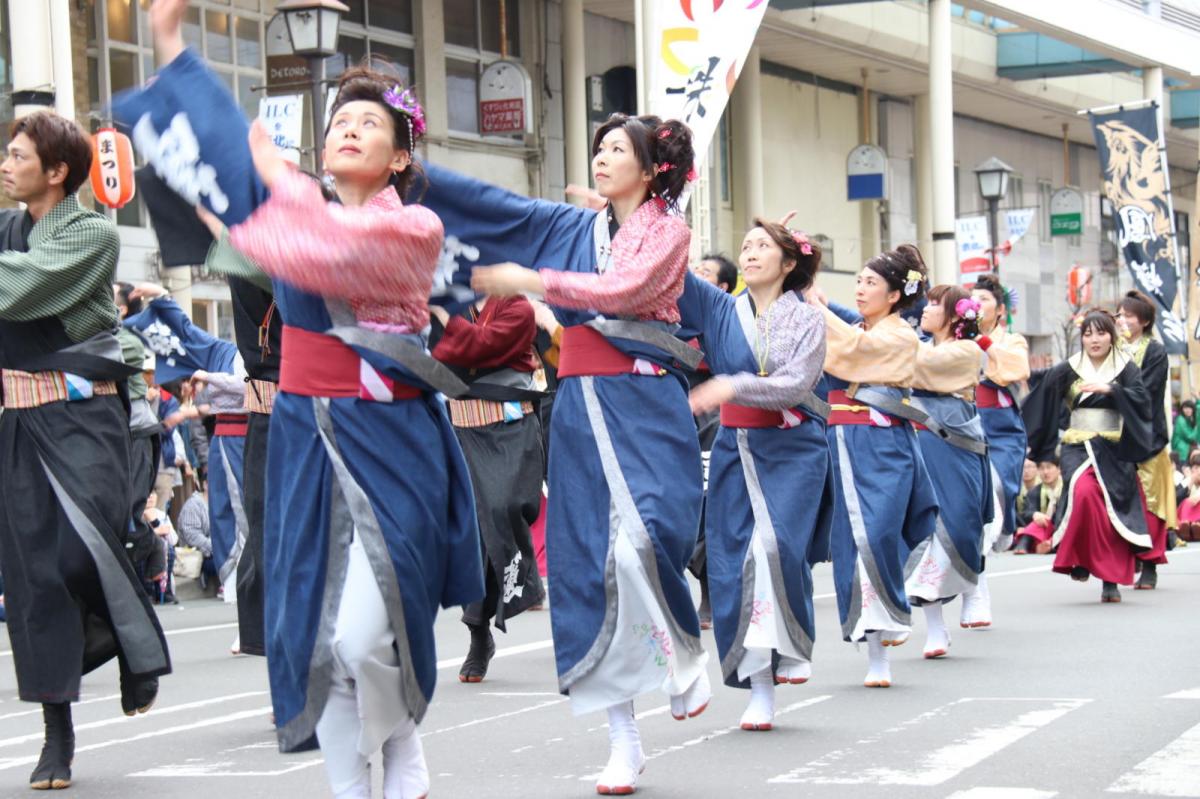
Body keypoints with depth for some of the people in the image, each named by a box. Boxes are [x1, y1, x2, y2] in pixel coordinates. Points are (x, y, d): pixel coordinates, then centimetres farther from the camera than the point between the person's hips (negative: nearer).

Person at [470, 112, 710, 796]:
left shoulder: (667, 229, 1)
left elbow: (623, 291, -15)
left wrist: (526, 279, -13)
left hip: (644, 404, -5)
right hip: (583, 401, 6)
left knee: (640, 541, -25)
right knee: (590, 556, 1)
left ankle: (688, 659, 4)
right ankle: (624, 739, 6)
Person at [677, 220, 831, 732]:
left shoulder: (807, 320, 1)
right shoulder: (720, 310, 9)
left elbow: (798, 384, -12)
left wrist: (733, 386, -24)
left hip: (792, 450, -3)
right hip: (735, 448, 3)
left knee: (777, 546, -23)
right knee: (736, 563, -3)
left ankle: (793, 649, -2)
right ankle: (760, 691, 1)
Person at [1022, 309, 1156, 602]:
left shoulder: (1126, 369, 5)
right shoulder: (1067, 371, 5)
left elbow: (1142, 399, -10)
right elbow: (1039, 402, 1)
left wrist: (1109, 388, -23)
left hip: (1115, 451, 1)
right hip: (1077, 447, 0)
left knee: (1112, 513, -6)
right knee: (1084, 491, -27)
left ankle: (1111, 581, 4)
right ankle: (1081, 559, -10)